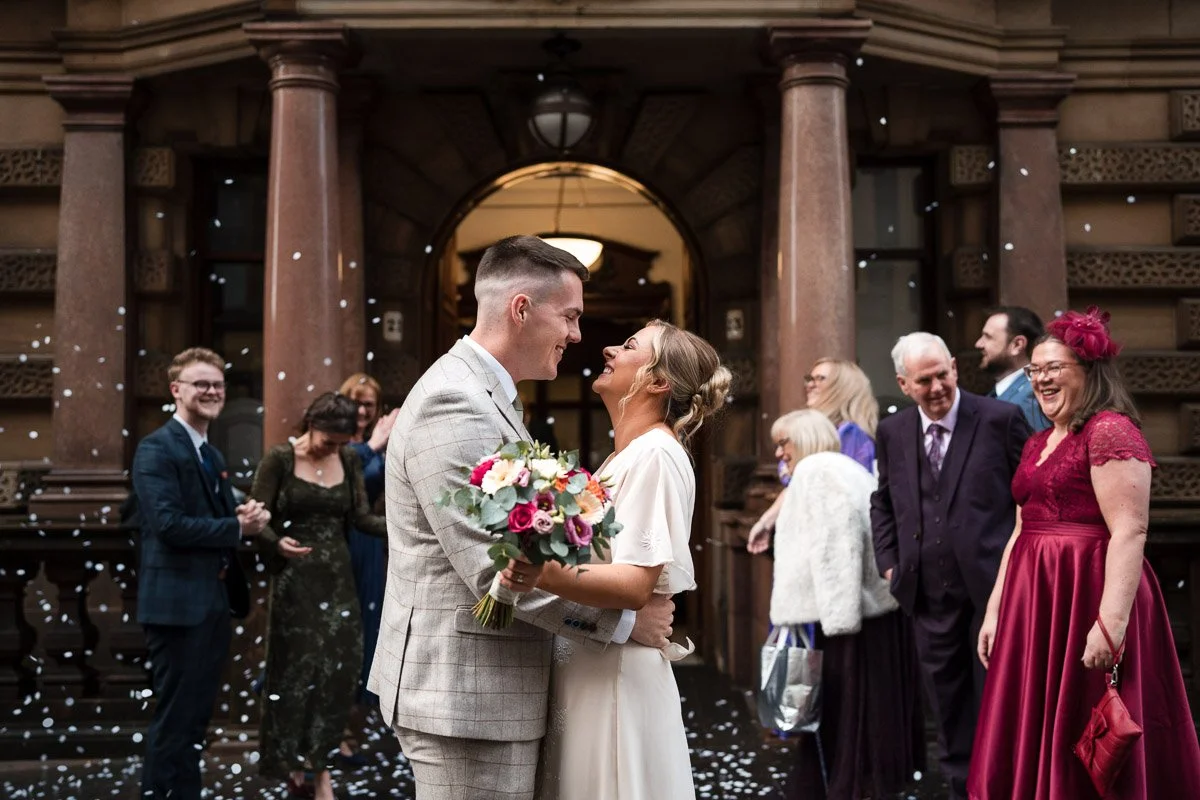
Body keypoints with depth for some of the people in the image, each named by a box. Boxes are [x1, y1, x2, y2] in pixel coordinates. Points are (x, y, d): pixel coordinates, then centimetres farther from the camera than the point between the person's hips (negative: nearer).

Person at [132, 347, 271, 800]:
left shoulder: (212, 456, 17)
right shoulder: (157, 449, -12)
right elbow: (170, 524, -23)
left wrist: (248, 516, -4)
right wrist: (237, 527, -14)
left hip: (214, 602, 9)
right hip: (178, 603, -9)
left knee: (196, 717, 15)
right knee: (175, 720, -3)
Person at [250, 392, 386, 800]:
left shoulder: (350, 460, 5)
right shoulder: (280, 459, -9)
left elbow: (361, 516, 3)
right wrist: (277, 542, -29)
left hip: (338, 579, 4)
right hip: (295, 580, -4)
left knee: (338, 670, 1)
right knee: (298, 669, 1)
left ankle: (317, 765, 14)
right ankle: (296, 764, 16)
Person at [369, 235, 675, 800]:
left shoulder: (483, 397, 14)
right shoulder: (453, 405, -19)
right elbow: (498, 570, -23)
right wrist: (624, 619, -13)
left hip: (485, 689, 10)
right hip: (466, 696, -10)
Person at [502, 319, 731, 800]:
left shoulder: (655, 455, -14)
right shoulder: (622, 457, 16)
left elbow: (635, 585, -25)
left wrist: (544, 575, -40)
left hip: (616, 675, -9)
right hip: (585, 671, 9)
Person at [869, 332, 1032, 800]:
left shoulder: (999, 419, -6)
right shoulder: (892, 433, 6)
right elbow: (883, 504, 18)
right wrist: (889, 562, 8)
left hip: (993, 587, -4)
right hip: (930, 595, 4)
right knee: (949, 709, 14)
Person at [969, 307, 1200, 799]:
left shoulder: (1110, 431, -10)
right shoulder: (1038, 444, 18)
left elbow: (1130, 532, -19)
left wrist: (1111, 621, -26)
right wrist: (995, 609, 17)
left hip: (1086, 595, -9)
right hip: (1033, 600, 9)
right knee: (1029, 743, 11)